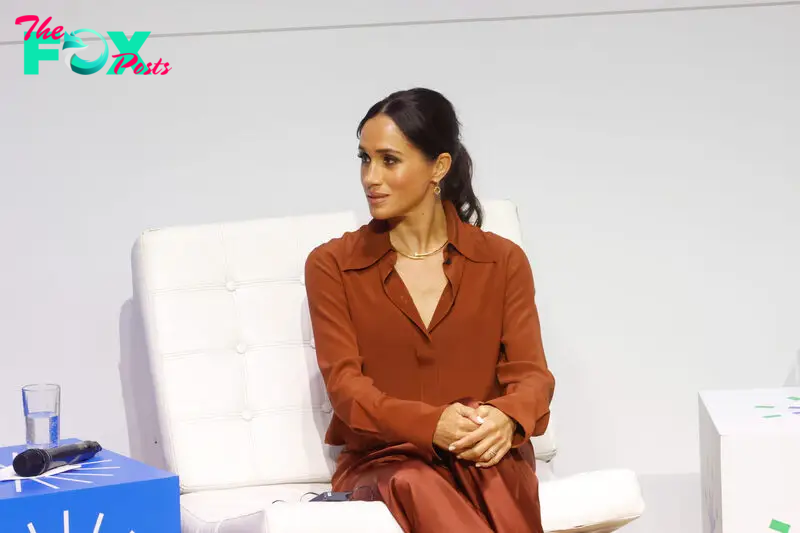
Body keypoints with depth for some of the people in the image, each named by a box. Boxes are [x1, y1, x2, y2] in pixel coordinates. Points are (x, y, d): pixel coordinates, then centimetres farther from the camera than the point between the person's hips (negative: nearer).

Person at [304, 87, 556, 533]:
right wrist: (432, 424, -25)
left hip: (488, 460, 1)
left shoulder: (503, 261, 10)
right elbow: (345, 384, -4)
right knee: (414, 488, -39)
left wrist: (506, 418, -27)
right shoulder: (332, 266, 7)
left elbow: (531, 374, 0)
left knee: (482, 470, -38)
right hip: (380, 463, 0)